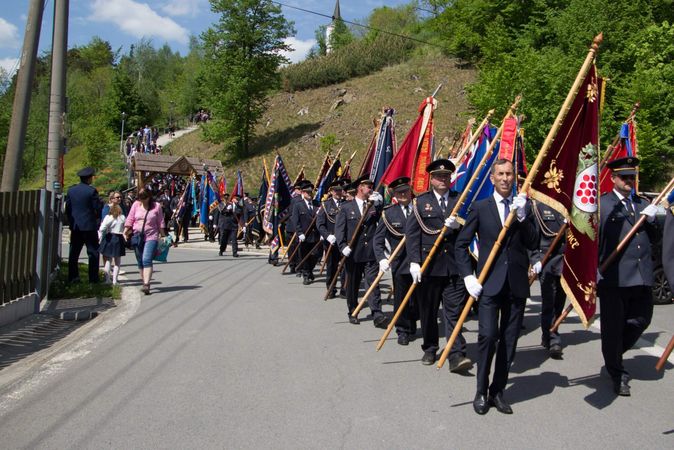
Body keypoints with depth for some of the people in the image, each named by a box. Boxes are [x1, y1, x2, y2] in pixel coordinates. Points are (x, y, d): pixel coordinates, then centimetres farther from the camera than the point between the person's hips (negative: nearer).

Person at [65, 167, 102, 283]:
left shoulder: (71, 190, 5)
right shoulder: (92, 191, -11)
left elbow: (67, 208, 10)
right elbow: (98, 208, -10)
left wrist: (71, 222, 18)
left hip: (75, 226, 5)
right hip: (89, 225, -5)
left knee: (74, 252, 9)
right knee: (93, 252, 2)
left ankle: (72, 277, 9)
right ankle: (93, 278, 0)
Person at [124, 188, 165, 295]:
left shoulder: (156, 206, 1)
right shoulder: (136, 205, 7)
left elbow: (160, 222, 6)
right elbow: (130, 219, 10)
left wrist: (162, 236, 5)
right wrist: (125, 231, 2)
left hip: (151, 237, -4)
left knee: (146, 260, -17)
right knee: (140, 262, 9)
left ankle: (146, 285, -22)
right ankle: (144, 282, 21)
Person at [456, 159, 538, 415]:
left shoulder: (525, 207, 9)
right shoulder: (480, 208, 2)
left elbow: (533, 244, -1)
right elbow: (461, 244, 2)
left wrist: (522, 216, -14)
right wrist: (468, 276, -7)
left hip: (516, 284, 3)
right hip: (489, 283, -3)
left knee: (509, 340, 7)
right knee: (488, 336, -10)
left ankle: (498, 392, 20)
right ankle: (481, 392, 6)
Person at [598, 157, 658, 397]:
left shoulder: (643, 204, 16)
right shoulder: (601, 204, -4)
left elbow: (653, 238, 19)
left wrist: (651, 220, 0)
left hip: (642, 276, 6)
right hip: (614, 276, -6)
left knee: (641, 320, 13)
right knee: (613, 327, 4)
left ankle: (615, 354, 38)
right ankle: (617, 374, 21)